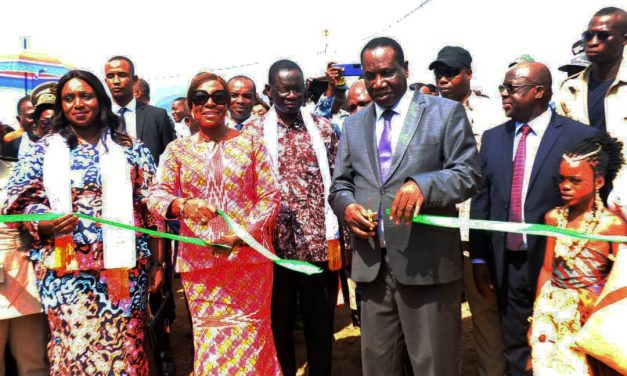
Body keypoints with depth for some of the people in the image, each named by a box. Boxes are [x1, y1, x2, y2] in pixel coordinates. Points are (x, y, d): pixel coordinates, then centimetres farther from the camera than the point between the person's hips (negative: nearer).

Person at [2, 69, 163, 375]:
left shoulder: (130, 149, 7)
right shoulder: (44, 149, 9)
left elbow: (151, 206, 5)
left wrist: (157, 263, 2)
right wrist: (43, 224, -16)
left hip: (123, 266, 0)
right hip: (66, 268, 0)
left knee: (122, 343, 3)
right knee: (74, 345, 0)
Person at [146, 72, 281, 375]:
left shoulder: (250, 142, 4)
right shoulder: (177, 149, 7)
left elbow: (269, 196, -1)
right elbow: (156, 195, -2)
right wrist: (183, 205, -25)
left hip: (249, 256, -1)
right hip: (199, 260, 1)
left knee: (248, 337, 6)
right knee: (209, 337, 11)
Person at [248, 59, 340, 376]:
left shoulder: (323, 128, 5)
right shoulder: (253, 133, 2)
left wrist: (337, 237, 1)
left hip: (320, 245, 1)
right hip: (275, 246, 0)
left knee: (321, 326, 13)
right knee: (280, 326, 14)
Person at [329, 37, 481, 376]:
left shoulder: (445, 112, 2)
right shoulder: (353, 124, 15)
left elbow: (468, 173, -6)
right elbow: (339, 184, 15)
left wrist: (423, 184, -25)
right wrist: (347, 206, -8)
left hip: (428, 265, -3)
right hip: (371, 265, 4)